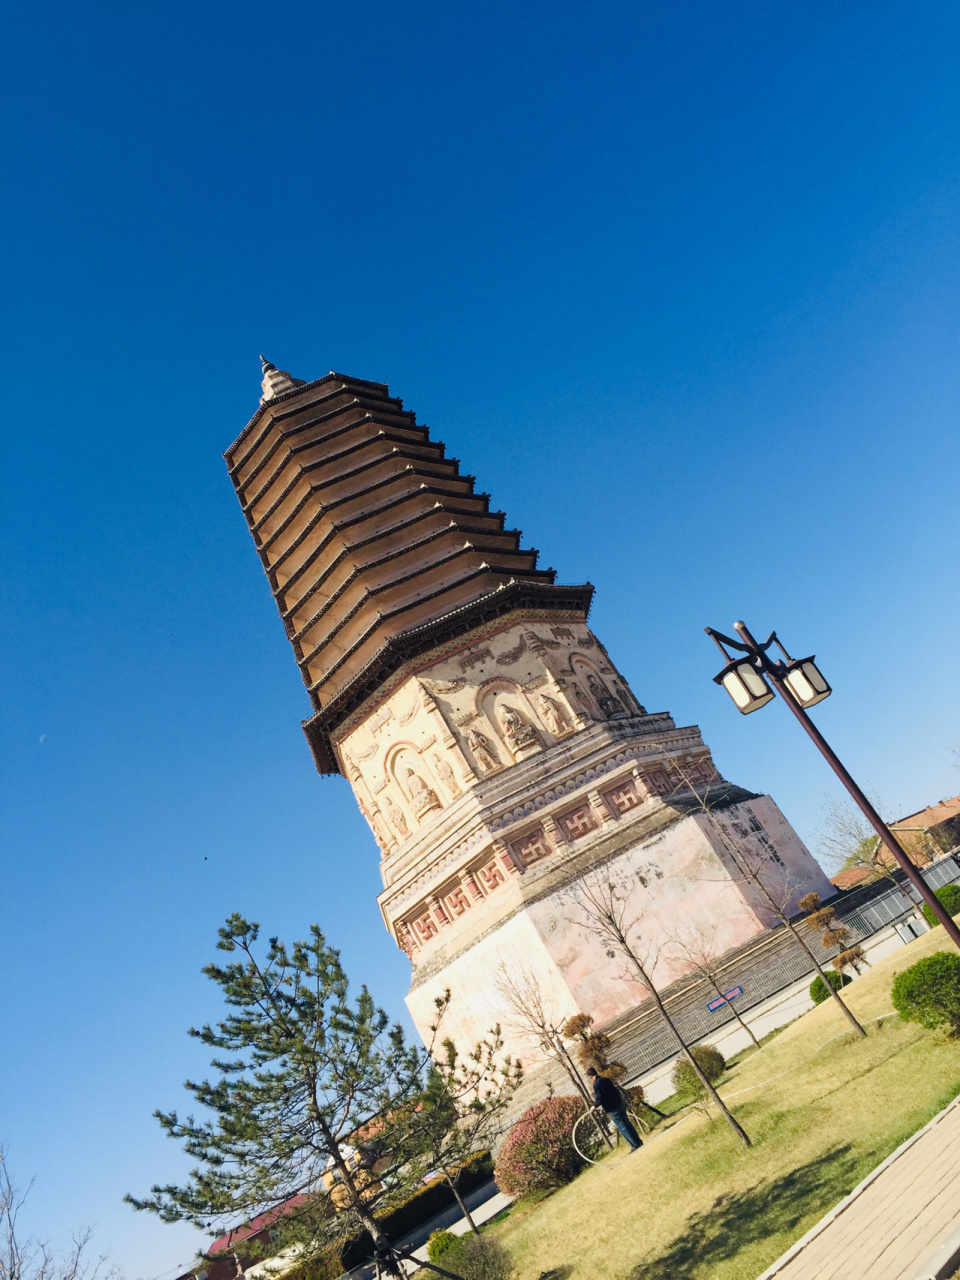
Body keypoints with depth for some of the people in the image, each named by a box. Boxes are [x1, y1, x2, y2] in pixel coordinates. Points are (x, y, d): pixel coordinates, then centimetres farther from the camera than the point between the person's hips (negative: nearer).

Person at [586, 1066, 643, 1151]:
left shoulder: (596, 1084, -16)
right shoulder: (606, 1079, 7)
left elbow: (600, 1099, -20)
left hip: (612, 1109, -7)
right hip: (620, 1104, 7)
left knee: (622, 1127, 3)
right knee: (627, 1123, 17)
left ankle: (635, 1145, 5)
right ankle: (639, 1142, 22)